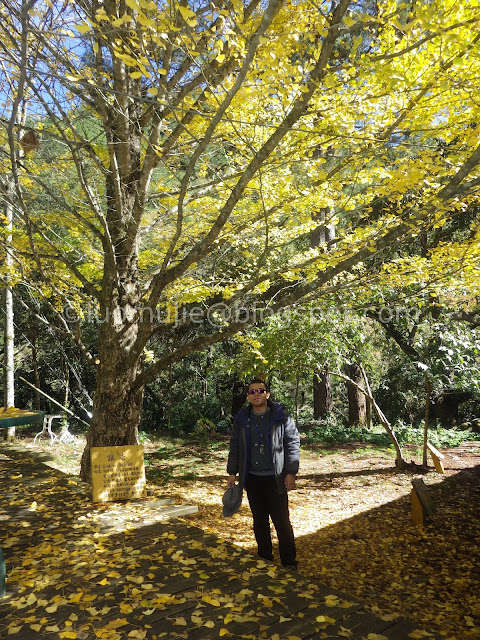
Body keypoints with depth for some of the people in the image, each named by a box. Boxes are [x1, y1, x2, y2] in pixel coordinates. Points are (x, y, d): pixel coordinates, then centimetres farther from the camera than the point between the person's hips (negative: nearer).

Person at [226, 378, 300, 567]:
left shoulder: (281, 417, -5)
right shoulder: (241, 419, 5)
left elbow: (293, 444, -3)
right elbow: (235, 447, 12)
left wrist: (290, 473, -8)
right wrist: (232, 473, 8)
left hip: (275, 478, -3)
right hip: (252, 478, 3)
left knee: (281, 520, -1)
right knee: (259, 520, 13)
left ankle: (289, 560, 14)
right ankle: (265, 555, 29)